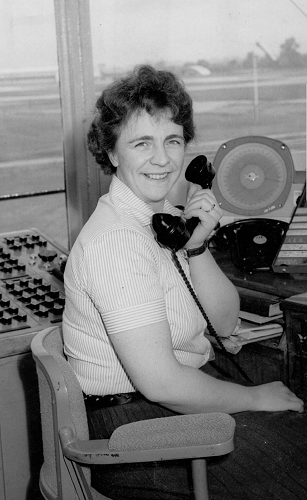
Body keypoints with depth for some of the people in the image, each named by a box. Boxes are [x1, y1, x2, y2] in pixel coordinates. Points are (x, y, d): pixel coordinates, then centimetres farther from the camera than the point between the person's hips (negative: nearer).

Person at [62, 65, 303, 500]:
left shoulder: (166, 218, 5)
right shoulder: (115, 240, -23)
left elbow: (226, 323, 2)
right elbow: (160, 382, -26)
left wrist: (196, 247, -14)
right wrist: (255, 397, -12)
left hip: (184, 392, 8)